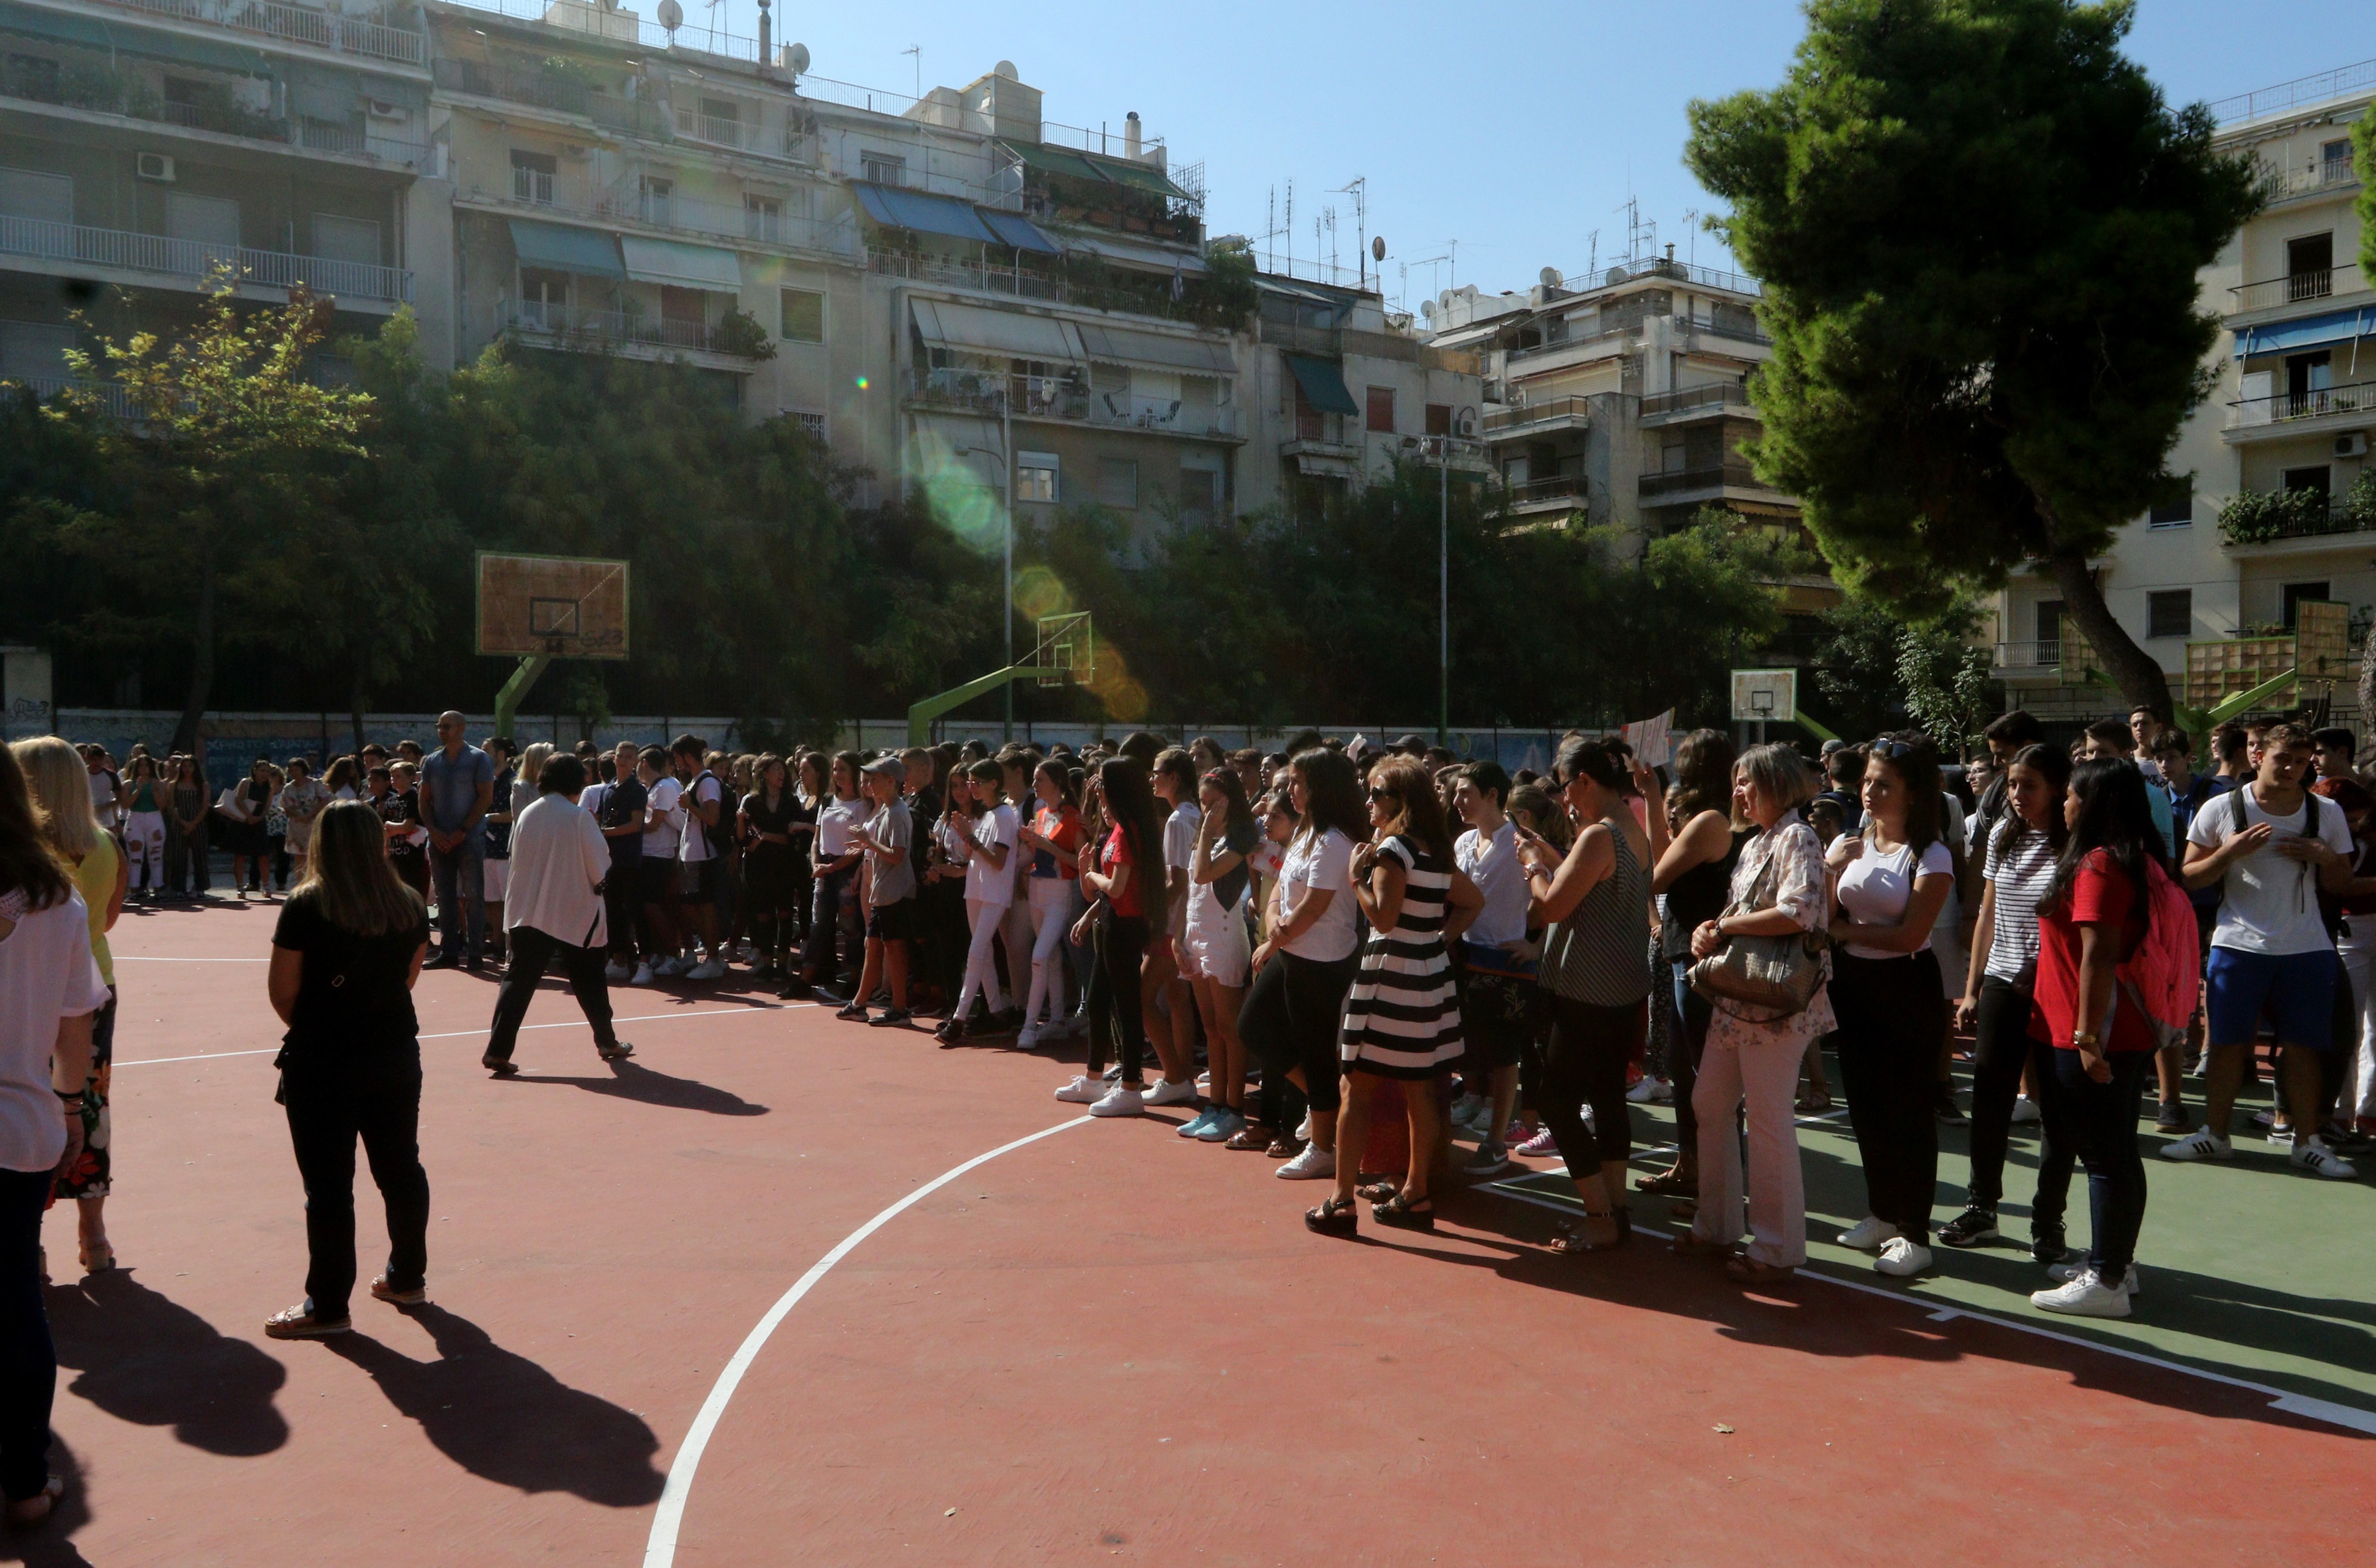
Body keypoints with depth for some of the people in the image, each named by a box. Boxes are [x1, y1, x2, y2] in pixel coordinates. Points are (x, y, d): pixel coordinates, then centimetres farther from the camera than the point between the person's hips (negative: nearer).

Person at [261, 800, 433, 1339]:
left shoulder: (306, 907, -13)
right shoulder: (410, 905, 0)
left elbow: (282, 990, -9)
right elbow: (407, 977, 7)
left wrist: (309, 1029, 8)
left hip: (322, 1061, -5)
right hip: (395, 1052, 5)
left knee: (328, 1184, 2)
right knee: (400, 1168, 16)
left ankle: (328, 1306, 10)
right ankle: (407, 1277, 30)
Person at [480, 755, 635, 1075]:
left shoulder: (526, 815, 2)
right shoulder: (579, 817, -11)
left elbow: (517, 862, 11)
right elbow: (600, 867, -8)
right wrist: (596, 883, 12)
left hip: (529, 913, 3)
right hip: (576, 913, -3)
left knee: (519, 980, 0)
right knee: (588, 982, 14)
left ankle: (498, 1051, -10)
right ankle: (607, 1042, 27)